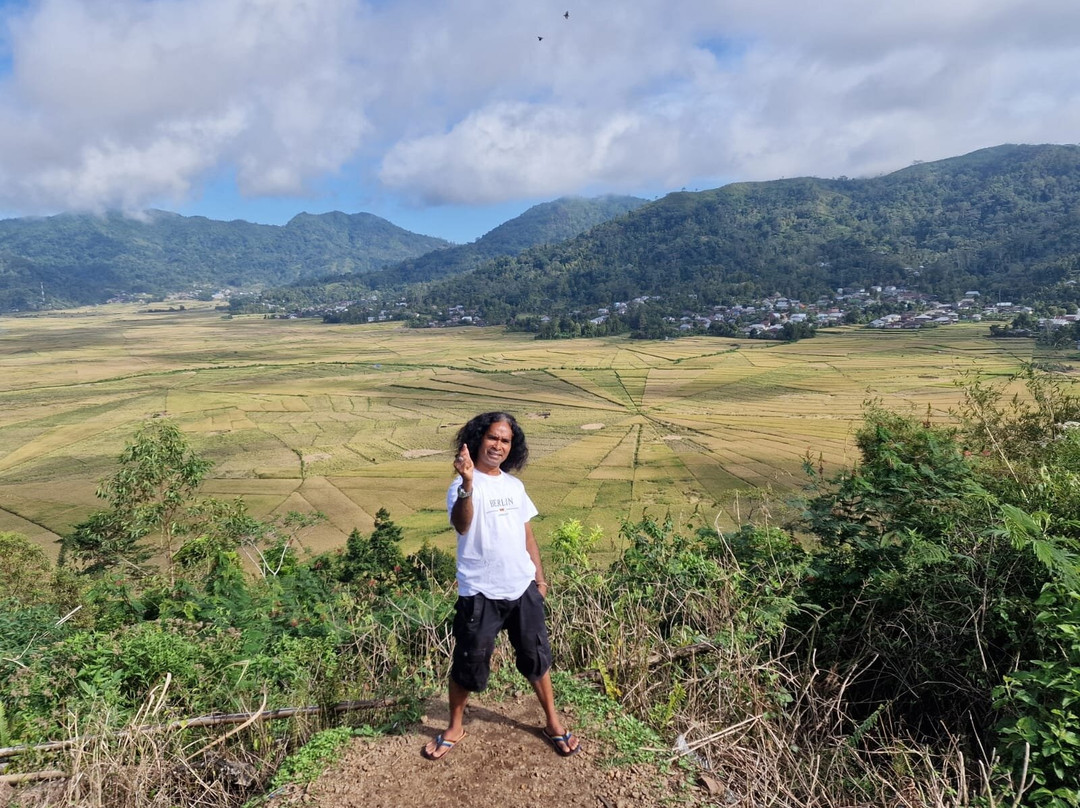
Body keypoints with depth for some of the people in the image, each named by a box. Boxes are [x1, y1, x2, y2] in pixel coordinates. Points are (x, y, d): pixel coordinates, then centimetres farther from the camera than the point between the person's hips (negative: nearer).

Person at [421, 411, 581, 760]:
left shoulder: (514, 485, 6)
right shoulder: (464, 486, -15)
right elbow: (461, 526, -36)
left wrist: (539, 577, 14)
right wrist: (467, 485, -53)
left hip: (522, 589, 5)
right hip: (480, 594, -5)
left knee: (536, 655, 16)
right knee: (469, 664, 9)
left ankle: (552, 722, 36)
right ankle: (455, 727, 33)